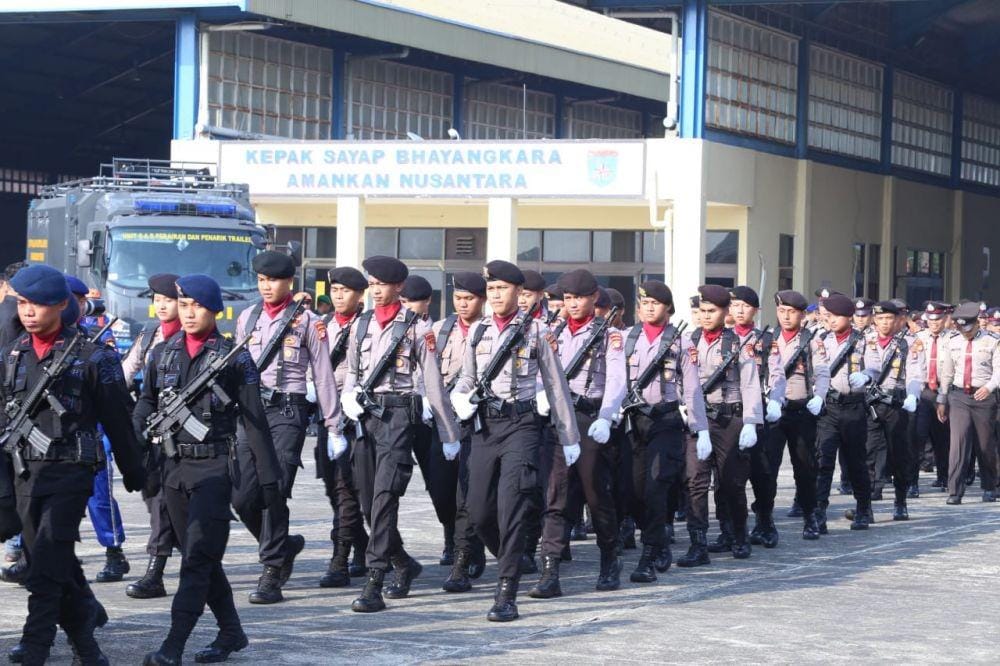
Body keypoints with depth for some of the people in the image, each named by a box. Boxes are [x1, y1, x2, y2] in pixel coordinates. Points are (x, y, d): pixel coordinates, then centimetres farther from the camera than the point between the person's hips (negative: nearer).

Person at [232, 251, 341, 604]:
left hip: (287, 411, -5)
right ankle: (284, 545, 25)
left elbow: (323, 376, 1)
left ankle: (271, 575, -6)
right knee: (242, 495, 1)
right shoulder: (247, 318, 14)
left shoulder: (307, 321, 1)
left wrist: (333, 426, -1)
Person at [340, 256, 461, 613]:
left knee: (385, 497, -15)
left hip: (399, 413, -6)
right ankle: (404, 564, 30)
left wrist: (449, 434, 1)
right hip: (365, 416, 6)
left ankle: (373, 585, -18)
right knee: (368, 500, 9)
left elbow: (433, 383, 0)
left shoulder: (416, 328, -1)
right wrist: (349, 398, 0)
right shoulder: (361, 324, 14)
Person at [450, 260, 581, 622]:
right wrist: (460, 399, -4)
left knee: (511, 510, -13)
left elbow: (555, 385, 3)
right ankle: (512, 562, 32)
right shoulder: (478, 331, 12)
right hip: (485, 426, 5)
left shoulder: (536, 331, 0)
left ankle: (506, 596, -13)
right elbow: (466, 378, 21)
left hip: (520, 425, -5)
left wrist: (569, 438, 4)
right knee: (479, 511, 4)